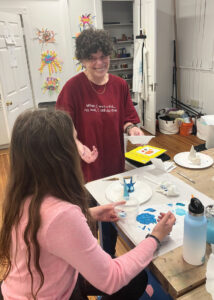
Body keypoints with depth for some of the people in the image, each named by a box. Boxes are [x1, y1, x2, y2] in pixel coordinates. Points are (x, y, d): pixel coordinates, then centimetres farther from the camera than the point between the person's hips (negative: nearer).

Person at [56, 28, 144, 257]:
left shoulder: (120, 85, 0)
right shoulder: (73, 87, -13)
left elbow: (126, 120, 5)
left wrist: (131, 128, -17)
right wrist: (79, 146, -31)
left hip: (114, 165, 4)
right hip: (84, 168, -3)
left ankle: (110, 255, 49)